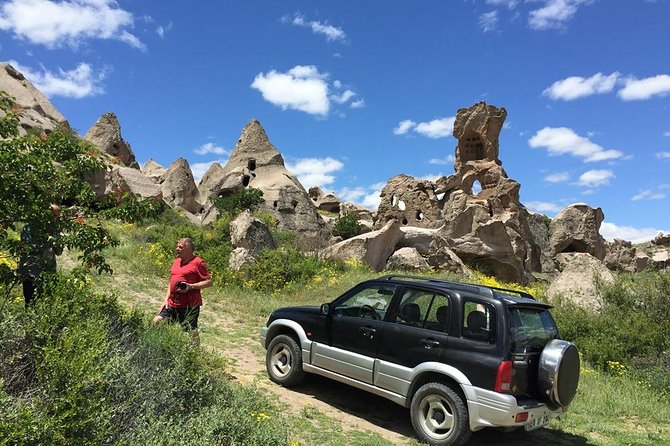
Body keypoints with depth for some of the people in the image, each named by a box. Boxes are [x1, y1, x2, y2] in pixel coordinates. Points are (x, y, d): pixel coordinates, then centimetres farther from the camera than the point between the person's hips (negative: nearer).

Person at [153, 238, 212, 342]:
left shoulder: (198, 262, -9)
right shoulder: (176, 261, 14)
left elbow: (209, 282, -11)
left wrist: (191, 286, -21)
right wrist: (166, 299, 13)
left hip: (189, 305, -7)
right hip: (172, 303, 8)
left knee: (191, 332, 0)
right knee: (157, 320, 5)